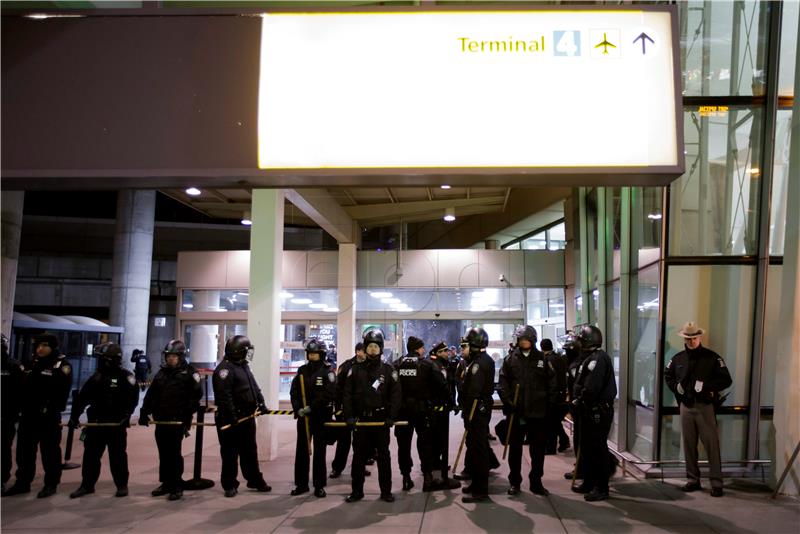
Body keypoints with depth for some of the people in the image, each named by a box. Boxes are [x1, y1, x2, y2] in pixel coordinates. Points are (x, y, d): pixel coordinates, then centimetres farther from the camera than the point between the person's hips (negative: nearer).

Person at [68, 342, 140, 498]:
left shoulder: (125, 376, -6)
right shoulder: (97, 377, 8)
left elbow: (132, 399, -12)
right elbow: (82, 398, 6)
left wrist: (125, 416, -21)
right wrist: (74, 416, -3)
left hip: (116, 423, -5)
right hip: (96, 422, 5)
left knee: (117, 456, 2)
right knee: (90, 454, 8)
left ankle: (122, 485, 12)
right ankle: (87, 485, 19)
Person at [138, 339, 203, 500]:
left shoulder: (189, 373, -3)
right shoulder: (161, 373, 14)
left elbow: (196, 395, -10)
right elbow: (151, 395, 14)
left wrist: (188, 414, -16)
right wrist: (145, 412, 5)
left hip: (178, 421, -6)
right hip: (161, 420, 6)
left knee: (174, 453, -5)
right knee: (163, 453, 10)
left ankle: (177, 486, 3)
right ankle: (166, 483, 21)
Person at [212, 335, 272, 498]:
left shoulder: (244, 367, 15)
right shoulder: (225, 368, -16)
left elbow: (255, 388, 22)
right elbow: (224, 395, -24)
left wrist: (261, 403, 9)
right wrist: (231, 416, -26)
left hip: (247, 417, 9)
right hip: (231, 419, -9)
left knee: (250, 451, 16)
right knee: (230, 453, 1)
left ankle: (255, 480, 26)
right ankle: (229, 485, 9)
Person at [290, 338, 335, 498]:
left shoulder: (328, 371, -5)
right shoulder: (302, 370, 8)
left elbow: (329, 393, -16)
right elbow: (294, 391, 4)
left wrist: (312, 407, -21)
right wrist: (298, 408, -13)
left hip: (321, 416, -4)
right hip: (303, 415, 4)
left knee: (319, 452, 3)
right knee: (301, 450, 7)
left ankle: (319, 485, 10)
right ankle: (301, 483, 17)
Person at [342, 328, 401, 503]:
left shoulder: (388, 370, 1)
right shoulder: (355, 370, 4)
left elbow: (396, 395, -2)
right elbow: (348, 394, 2)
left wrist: (391, 417, -12)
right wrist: (348, 416, -8)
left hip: (381, 419, -1)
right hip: (361, 419, 1)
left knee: (384, 456, 5)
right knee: (358, 456, 6)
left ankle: (386, 491, 14)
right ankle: (357, 491, 15)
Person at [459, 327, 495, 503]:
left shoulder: (478, 362, -18)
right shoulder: (488, 360, 14)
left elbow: (473, 392, -23)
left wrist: (467, 415, -21)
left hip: (477, 410, -11)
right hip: (485, 407, 11)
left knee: (477, 449, -5)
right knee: (476, 447, 19)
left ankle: (480, 490, 0)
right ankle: (477, 483, 30)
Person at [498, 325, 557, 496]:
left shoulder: (542, 359, 4)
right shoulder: (511, 359, 2)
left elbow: (552, 382, 6)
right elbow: (503, 382, 0)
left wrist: (549, 403, 0)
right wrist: (507, 401, -10)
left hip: (538, 411, 1)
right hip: (516, 411, 0)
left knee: (538, 449, 8)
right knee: (515, 448, 8)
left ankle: (536, 482, 20)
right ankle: (514, 482, 18)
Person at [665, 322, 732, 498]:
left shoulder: (712, 357, -5)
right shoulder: (678, 358, 8)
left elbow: (726, 380, -7)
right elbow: (667, 376, 23)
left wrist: (705, 385, -18)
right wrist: (676, 386, 3)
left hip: (705, 406, -4)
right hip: (686, 406, 4)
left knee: (711, 445, -5)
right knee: (689, 445, 10)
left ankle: (716, 483, 1)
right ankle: (693, 479, 20)